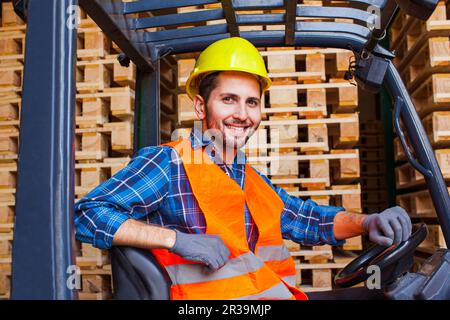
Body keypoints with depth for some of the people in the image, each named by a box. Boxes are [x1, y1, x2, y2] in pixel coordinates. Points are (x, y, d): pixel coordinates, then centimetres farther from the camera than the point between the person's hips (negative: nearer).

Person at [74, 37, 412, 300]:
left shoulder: (254, 180, 19)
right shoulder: (169, 163, -4)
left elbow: (310, 219, 24)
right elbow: (88, 214, -11)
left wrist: (368, 222, 6)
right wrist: (176, 239, -18)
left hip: (279, 293, 6)